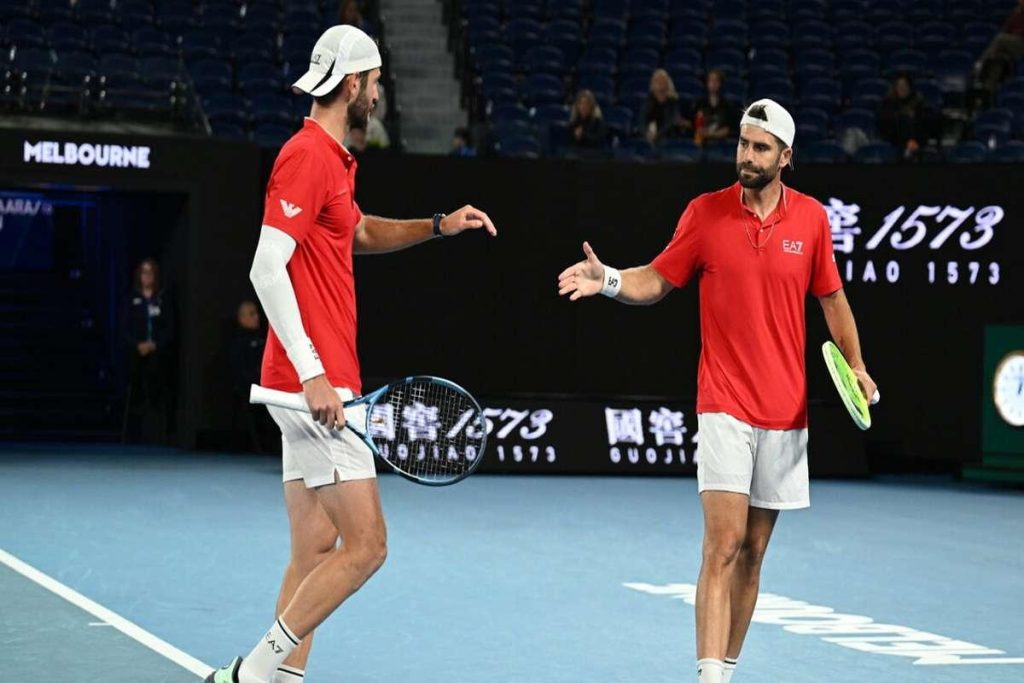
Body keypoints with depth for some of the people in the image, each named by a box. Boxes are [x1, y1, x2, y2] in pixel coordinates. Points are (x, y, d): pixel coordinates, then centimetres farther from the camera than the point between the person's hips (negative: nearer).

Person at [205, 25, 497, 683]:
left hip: (316, 382, 10)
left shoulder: (330, 158, 18)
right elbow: (267, 267, -21)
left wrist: (439, 226, 24)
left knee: (316, 550, 9)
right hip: (315, 382, -10)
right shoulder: (308, 155, -13)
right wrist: (311, 372, -25)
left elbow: (359, 232, 38)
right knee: (367, 545, -10)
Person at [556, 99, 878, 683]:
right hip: (725, 407, -3)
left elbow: (832, 297, 14)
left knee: (752, 554, 9)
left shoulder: (811, 218, 3)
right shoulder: (706, 212, -2)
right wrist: (609, 279, -13)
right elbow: (656, 282, 6)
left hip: (786, 412, 3)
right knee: (723, 547, -13)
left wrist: (856, 364, 3)